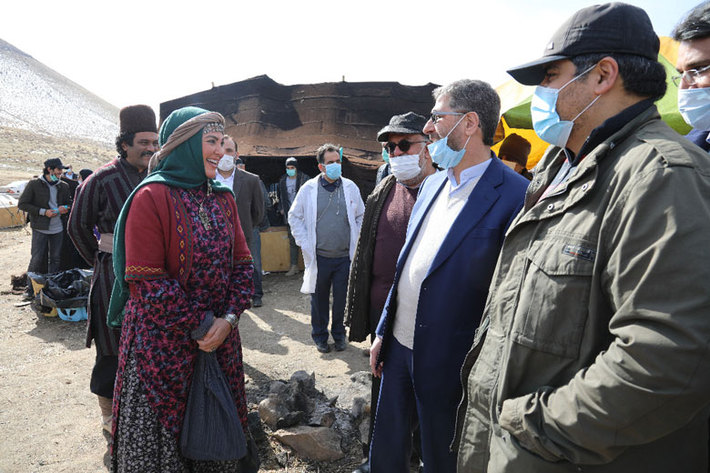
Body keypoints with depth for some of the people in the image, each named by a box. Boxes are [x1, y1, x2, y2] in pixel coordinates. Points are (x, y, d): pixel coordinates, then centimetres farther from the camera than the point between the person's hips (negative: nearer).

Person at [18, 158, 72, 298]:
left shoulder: (63, 186, 9)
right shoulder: (34, 184, -4)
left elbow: (69, 203, 21)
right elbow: (22, 204, -4)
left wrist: (65, 208, -3)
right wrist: (43, 211, -14)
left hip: (58, 228, 4)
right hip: (40, 228, -4)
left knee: (55, 259, 9)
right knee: (37, 258, -3)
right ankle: (30, 288, 11)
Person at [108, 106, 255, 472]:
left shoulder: (223, 198, 6)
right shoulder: (152, 197, -12)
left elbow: (241, 264, 4)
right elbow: (146, 282, -16)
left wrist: (229, 318, -9)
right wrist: (202, 324, -14)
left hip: (219, 336, 5)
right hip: (162, 342, -5)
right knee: (158, 431, 11)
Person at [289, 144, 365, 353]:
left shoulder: (350, 187, 3)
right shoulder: (308, 188, -2)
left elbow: (361, 216, 12)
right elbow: (294, 216, 6)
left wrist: (357, 243, 5)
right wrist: (304, 243, -1)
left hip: (345, 256, 1)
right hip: (319, 257, -1)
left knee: (342, 298, 10)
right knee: (319, 298, 11)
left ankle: (338, 334, 31)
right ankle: (319, 335, 30)